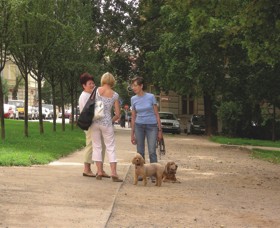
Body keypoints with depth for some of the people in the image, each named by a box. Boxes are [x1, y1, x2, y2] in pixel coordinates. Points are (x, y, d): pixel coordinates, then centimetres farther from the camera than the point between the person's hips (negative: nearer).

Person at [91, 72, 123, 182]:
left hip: (95, 122, 1)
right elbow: (117, 114, -2)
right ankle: (113, 173, -5)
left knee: (97, 147, 10)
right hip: (107, 123, -1)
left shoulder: (97, 90, -2)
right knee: (111, 148, 4)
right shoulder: (114, 95, -2)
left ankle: (99, 172, 6)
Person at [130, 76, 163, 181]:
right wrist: (132, 133, 8)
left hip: (151, 126, -3)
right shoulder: (133, 99, 3)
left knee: (152, 151, -8)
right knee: (140, 152, 4)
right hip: (139, 126, 3)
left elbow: (156, 114, -1)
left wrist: (160, 130, -3)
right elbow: (133, 117, 9)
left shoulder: (151, 97, -6)